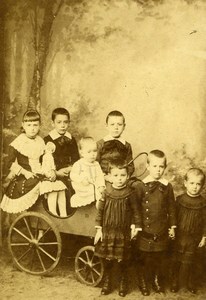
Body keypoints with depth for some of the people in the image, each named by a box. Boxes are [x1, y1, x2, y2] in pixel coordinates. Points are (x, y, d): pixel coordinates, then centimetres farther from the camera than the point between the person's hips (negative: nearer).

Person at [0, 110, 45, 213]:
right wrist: (25, 172, -16)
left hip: (38, 175, 5)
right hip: (22, 178, -5)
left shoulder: (40, 141, 11)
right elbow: (10, 163, -6)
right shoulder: (18, 142, -5)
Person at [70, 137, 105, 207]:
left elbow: (100, 176, 8)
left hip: (95, 190, 4)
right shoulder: (78, 164, -5)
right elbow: (73, 176, -8)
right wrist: (82, 180, -22)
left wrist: (101, 186, -7)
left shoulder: (96, 164, 9)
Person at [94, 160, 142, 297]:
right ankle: (107, 281, 29)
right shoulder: (106, 192, -5)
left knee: (123, 260, 8)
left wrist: (135, 227, -4)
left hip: (124, 232, -1)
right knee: (107, 258, 11)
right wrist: (99, 229, -1)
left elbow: (135, 211, -1)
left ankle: (123, 282, 29)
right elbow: (100, 211, 0)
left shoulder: (130, 193, -9)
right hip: (108, 231, 1)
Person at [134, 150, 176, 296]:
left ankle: (157, 279, 35)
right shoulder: (141, 186, -8)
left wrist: (172, 226, 7)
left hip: (162, 231, 2)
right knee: (144, 258, 9)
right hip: (145, 230, -2)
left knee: (159, 258, 14)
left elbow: (171, 207, 5)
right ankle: (143, 281, 27)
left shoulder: (167, 186, -2)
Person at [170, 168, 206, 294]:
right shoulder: (180, 199, -7)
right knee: (177, 261, 12)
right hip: (179, 236, 1)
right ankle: (175, 282, 27)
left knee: (190, 262, 12)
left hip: (194, 239, 0)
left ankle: (191, 283, 30)